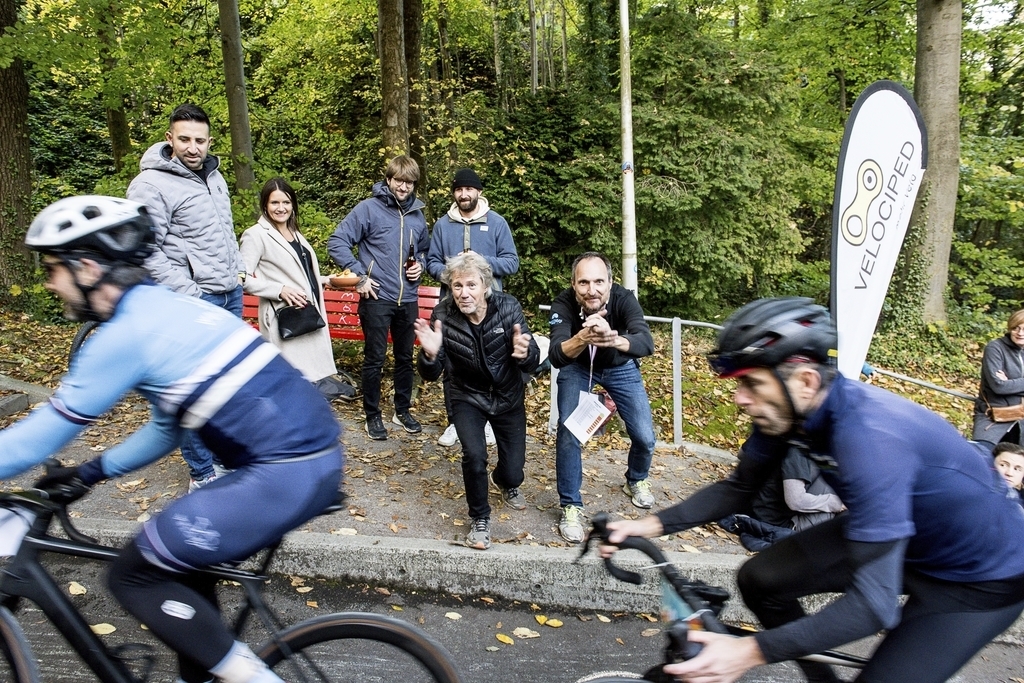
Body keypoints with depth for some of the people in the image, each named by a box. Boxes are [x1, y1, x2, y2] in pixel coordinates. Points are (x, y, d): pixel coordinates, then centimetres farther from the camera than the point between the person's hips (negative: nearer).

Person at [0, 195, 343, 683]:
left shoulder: (125, 335, -10)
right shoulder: (166, 309, 17)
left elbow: (41, 435, -2)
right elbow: (169, 427, 25)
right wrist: (93, 471, 27)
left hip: (285, 474, -9)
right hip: (314, 454, 9)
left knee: (135, 575, 3)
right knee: (177, 557, 24)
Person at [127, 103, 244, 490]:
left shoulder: (213, 175, 11)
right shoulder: (151, 185, -13)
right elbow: (146, 252, -17)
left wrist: (238, 269, 12)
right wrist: (189, 293, -19)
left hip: (231, 294, 8)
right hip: (194, 300, -8)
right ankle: (202, 475, 9)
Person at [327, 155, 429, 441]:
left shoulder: (417, 214, 9)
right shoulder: (369, 209, -7)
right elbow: (337, 242, -9)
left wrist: (420, 265, 3)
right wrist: (359, 276, -13)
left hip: (408, 300, 5)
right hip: (377, 298, -5)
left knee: (405, 357, 14)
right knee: (374, 359, 3)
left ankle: (403, 410, 30)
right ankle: (372, 415, 18)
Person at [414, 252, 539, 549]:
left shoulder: (508, 308, -21)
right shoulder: (442, 315, -20)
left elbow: (532, 365, -23)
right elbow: (430, 375, -18)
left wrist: (524, 353, -47)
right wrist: (430, 354, -41)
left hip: (508, 398, 1)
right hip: (468, 397, -1)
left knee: (513, 472, 3)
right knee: (474, 455, -25)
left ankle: (506, 482, 44)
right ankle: (480, 518, 3)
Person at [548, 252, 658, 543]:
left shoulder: (624, 298, -31)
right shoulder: (563, 304, -32)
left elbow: (647, 343, -46)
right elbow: (555, 355, -43)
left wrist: (613, 340, -67)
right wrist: (583, 339, -64)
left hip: (620, 367, 1)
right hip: (577, 367, -1)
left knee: (645, 437, -1)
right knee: (568, 433, -16)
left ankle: (636, 480, 32)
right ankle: (570, 505, 3)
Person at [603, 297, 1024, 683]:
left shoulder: (868, 437, -38)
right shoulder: (788, 410, -15)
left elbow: (875, 603, -37)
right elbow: (738, 487, 0)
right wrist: (654, 524, -13)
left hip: (981, 573, -7)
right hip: (894, 536, 7)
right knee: (760, 580, -2)